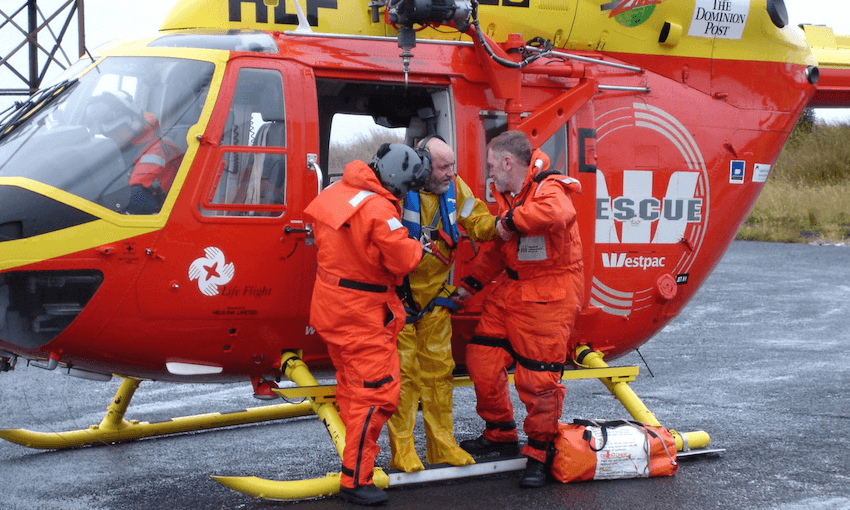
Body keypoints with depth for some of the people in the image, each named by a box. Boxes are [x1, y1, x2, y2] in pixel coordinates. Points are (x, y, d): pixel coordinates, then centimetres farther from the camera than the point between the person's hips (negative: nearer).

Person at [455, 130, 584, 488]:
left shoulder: (547, 189, -17)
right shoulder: (507, 195, 12)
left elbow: (558, 212, -43)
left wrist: (511, 219, -29)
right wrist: (471, 284, 19)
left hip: (548, 297, -9)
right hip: (510, 290, 9)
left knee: (538, 377, -4)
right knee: (481, 359, 8)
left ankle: (539, 452, 14)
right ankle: (500, 434, 27)